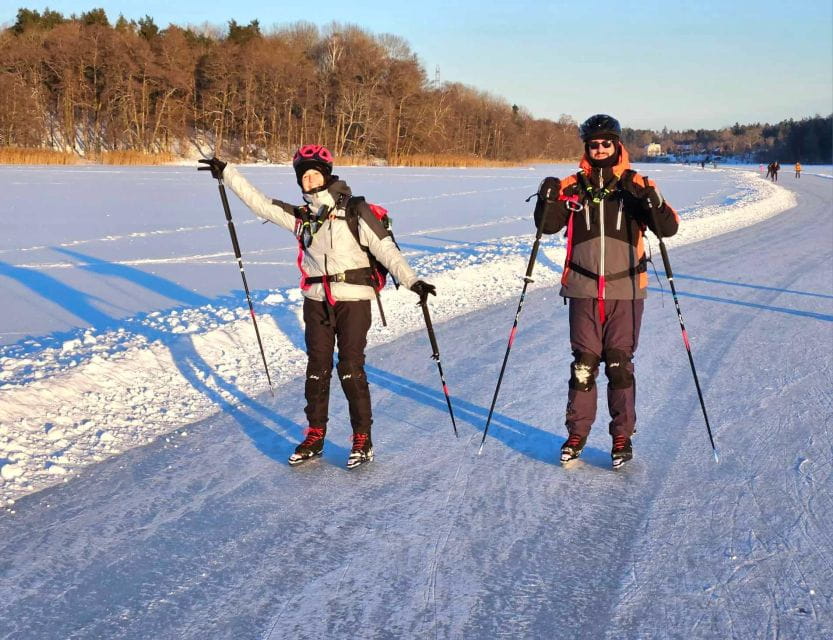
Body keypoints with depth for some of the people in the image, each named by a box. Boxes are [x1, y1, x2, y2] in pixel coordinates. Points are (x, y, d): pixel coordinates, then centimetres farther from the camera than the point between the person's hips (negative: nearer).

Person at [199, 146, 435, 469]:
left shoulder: (354, 210, -6)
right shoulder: (300, 216, 8)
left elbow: (384, 247, -12)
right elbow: (259, 202, 13)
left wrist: (411, 280, -23)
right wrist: (227, 172, 13)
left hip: (353, 300, -4)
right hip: (317, 302, 5)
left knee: (351, 369, -3)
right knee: (316, 369, 8)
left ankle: (363, 440, 9)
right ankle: (315, 437, 20)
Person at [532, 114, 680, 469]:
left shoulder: (636, 184, 0)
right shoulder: (574, 185, 5)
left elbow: (669, 228, -7)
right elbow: (548, 225, 1)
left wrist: (650, 199, -26)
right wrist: (548, 198, -18)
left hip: (625, 290, -1)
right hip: (583, 290, 1)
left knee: (619, 365, 4)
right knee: (583, 365, 5)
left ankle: (622, 436, 17)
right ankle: (577, 433, 18)